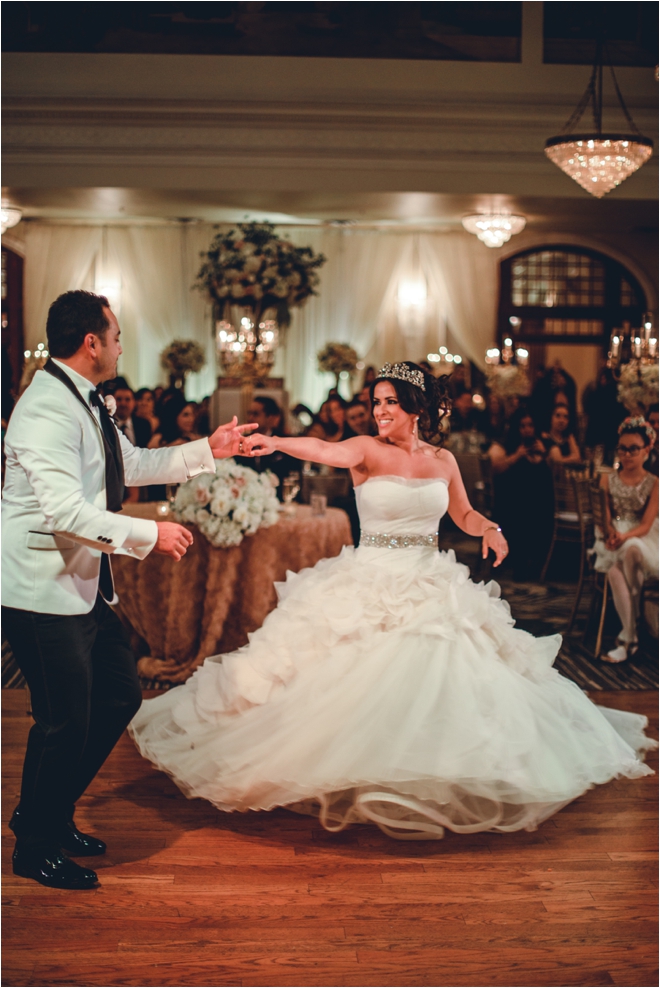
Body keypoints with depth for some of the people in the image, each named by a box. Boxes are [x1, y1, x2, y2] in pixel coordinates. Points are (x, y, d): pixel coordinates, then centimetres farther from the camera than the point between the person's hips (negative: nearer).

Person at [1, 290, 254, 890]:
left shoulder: (85, 404, 12)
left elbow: (133, 464, 24)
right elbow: (65, 511, -29)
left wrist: (209, 451, 22)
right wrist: (150, 535, -23)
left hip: (84, 586, 10)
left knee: (120, 696, 17)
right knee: (65, 721, -1)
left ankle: (51, 814, 32)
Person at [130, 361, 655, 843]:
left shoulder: (443, 460, 7)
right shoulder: (368, 450, -5)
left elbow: (463, 513, 20)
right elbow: (327, 451, -25)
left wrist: (490, 528, -2)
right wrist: (276, 443, -44)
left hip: (433, 588, 3)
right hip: (370, 586, -3)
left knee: (438, 688, 2)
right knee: (362, 687, -5)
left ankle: (430, 785, 18)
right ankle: (358, 780, 10)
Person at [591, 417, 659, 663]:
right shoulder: (608, 480, 12)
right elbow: (606, 517, 6)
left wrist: (625, 536, -27)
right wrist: (611, 532, -18)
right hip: (614, 542, 2)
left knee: (630, 550, -39)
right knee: (613, 571, -34)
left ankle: (626, 635, -26)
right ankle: (631, 638, -29)